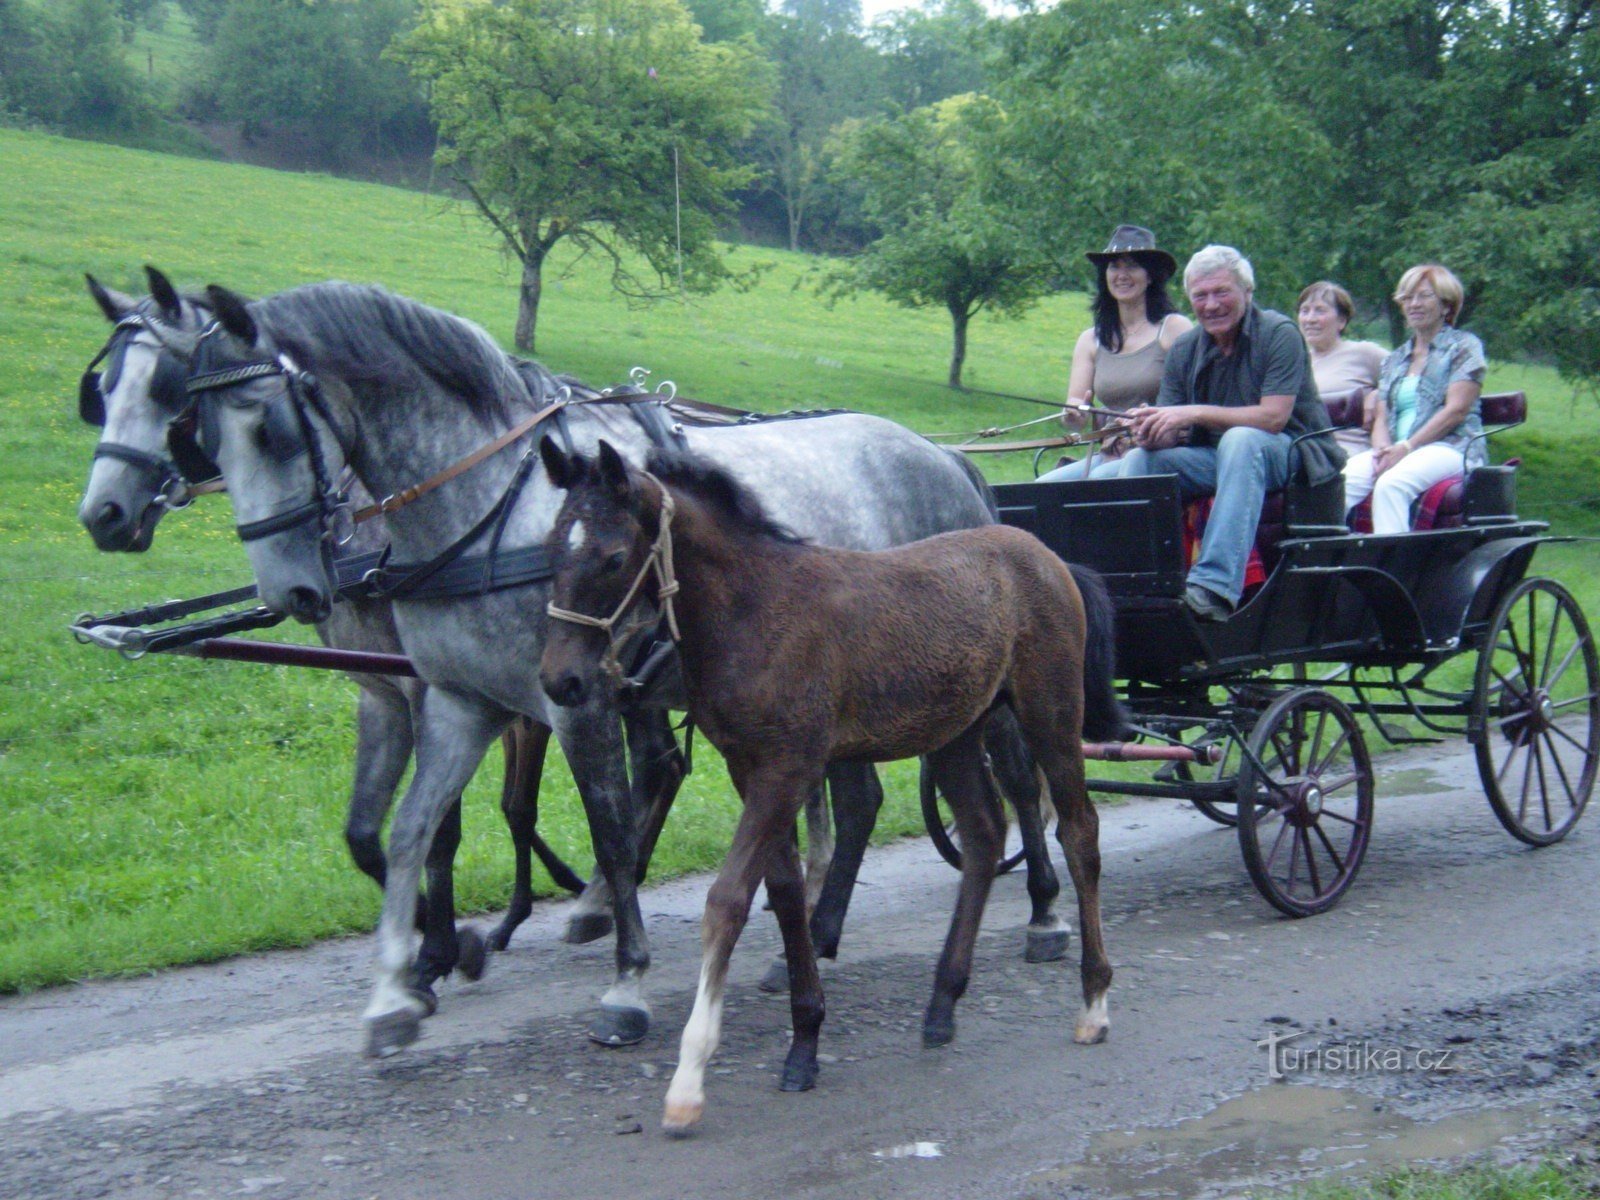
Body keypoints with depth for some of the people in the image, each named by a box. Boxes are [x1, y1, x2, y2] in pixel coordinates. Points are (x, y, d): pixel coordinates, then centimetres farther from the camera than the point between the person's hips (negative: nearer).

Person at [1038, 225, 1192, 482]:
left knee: (1098, 479, -32)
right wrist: (1073, 414, -14)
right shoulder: (1090, 340, 15)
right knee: (1043, 486, -20)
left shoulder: (1174, 328, 1)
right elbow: (1073, 417, 10)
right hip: (1107, 455, 5)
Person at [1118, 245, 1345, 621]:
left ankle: (1216, 587, -47)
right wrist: (1151, 430, -26)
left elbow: (1274, 418, -22)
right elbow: (1173, 435, 0)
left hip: (1288, 453, -5)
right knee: (1141, 459, -17)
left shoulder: (1278, 333, -11)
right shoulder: (1184, 350, 5)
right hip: (1215, 457, 5)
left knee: (1240, 440, -37)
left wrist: (1195, 413, -27)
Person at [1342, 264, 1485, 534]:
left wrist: (1407, 447, -13)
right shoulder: (1394, 360, 26)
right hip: (1397, 450, 5)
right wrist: (1383, 450, -7)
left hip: (1451, 448, -5)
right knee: (1342, 482, -27)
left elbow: (1456, 410, -4)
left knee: (1390, 484, -37)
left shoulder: (1463, 346, 9)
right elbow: (1381, 418, 17)